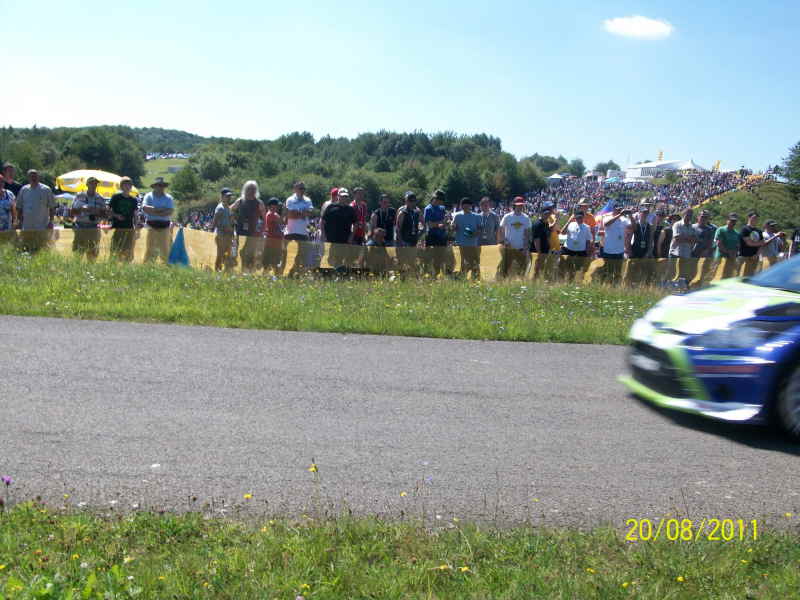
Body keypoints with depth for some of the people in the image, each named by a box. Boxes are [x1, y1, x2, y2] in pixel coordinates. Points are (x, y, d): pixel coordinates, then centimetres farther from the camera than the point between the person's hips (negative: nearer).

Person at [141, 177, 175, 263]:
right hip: (152, 226, -1)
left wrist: (153, 212, -11)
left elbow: (170, 211, -7)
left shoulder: (168, 198, 8)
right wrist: (160, 209, -11)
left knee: (165, 249, 1)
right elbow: (145, 208, -10)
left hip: (164, 227, 1)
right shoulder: (148, 196, 8)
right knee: (150, 248, -2)